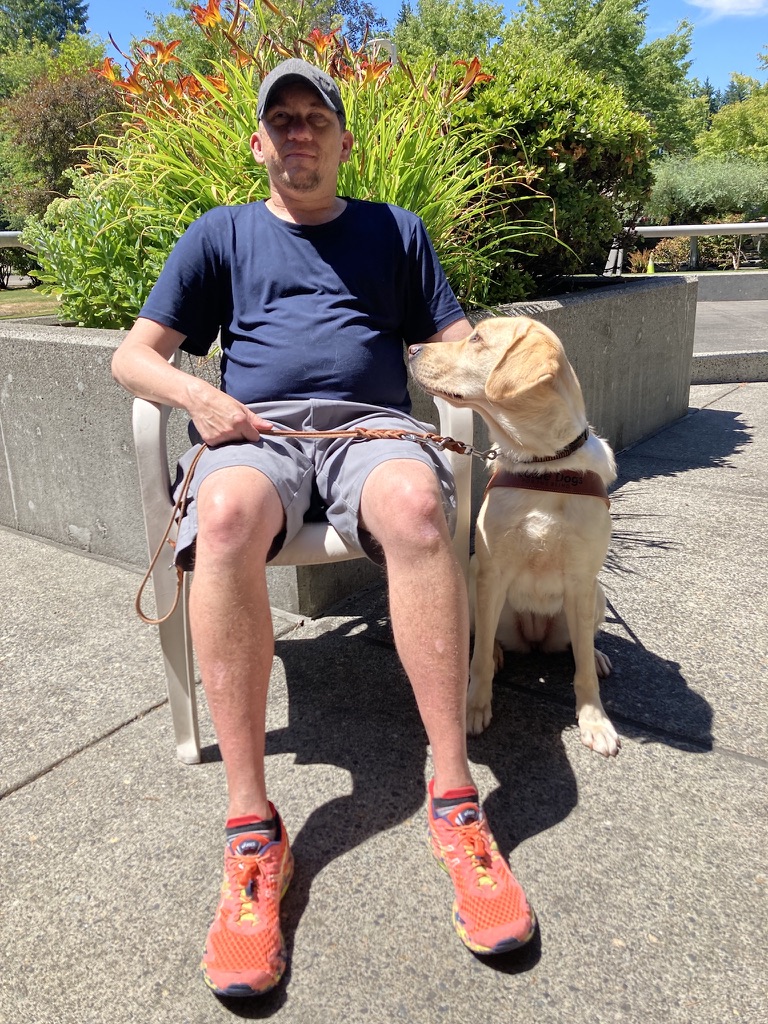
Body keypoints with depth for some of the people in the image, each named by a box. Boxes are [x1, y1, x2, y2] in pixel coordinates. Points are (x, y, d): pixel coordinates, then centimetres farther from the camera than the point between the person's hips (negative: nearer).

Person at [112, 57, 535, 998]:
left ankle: (455, 803, -32)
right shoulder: (221, 234, 22)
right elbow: (133, 355, 15)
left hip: (369, 426, 1)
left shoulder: (393, 230, 25)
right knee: (226, 515, -38)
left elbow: (457, 344, 20)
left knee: (415, 500, -37)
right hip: (252, 429, 0)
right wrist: (197, 395, -7)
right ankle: (251, 832, -32)